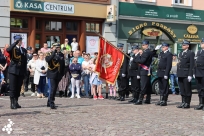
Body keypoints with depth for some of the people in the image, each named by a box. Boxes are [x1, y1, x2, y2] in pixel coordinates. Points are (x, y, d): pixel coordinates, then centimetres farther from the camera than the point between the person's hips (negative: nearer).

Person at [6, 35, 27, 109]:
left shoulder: (24, 50, 13)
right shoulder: (12, 49, 0)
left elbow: (25, 62, 13)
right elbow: (8, 50, -25)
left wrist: (25, 71, 7)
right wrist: (15, 43, -22)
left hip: (21, 72, 4)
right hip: (13, 71, -4)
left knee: (18, 88, 7)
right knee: (12, 88, -4)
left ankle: (16, 102, 16)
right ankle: (12, 103, 0)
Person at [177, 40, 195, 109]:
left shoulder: (191, 53, -4)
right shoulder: (180, 53, 19)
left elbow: (192, 65, -10)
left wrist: (190, 75, -16)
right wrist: (178, 73, 14)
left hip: (186, 74, -7)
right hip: (180, 74, 7)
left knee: (187, 90, -2)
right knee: (182, 90, 10)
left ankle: (187, 103, 3)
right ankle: (183, 102, 16)